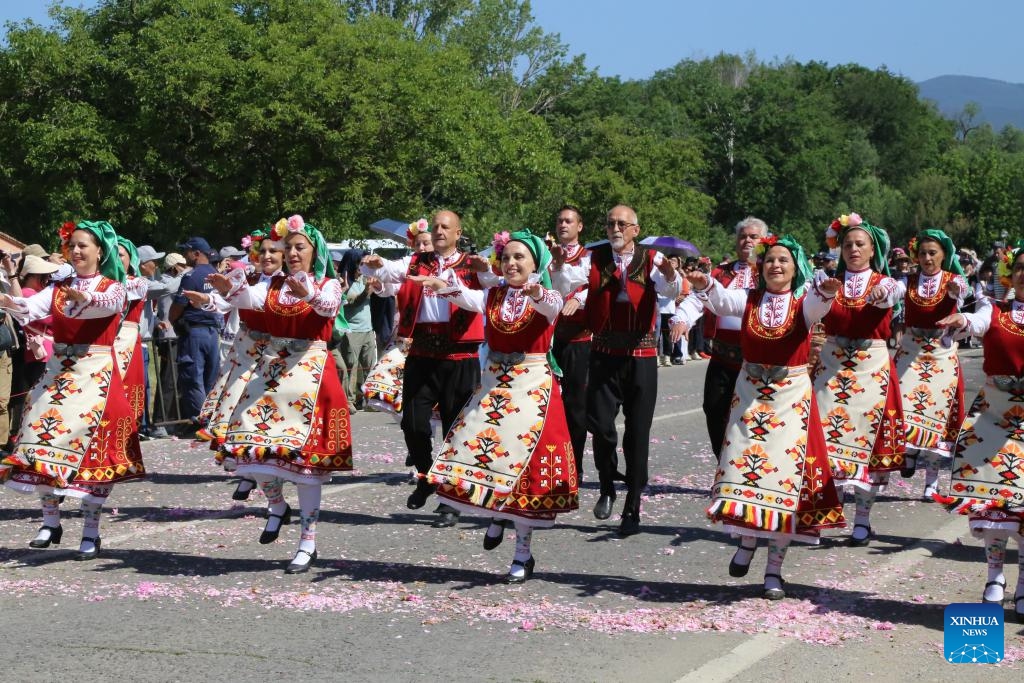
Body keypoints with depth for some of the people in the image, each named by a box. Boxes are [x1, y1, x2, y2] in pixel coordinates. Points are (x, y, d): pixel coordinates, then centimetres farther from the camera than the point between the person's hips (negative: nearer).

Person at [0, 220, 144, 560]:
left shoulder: (112, 287, 1)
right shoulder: (58, 288, 11)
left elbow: (110, 303, -24)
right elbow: (32, 307, -8)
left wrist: (84, 297, -47)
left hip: (96, 375, -4)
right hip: (57, 372, 4)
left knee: (92, 447, -7)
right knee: (45, 442, -1)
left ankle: (91, 533, -2)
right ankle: (50, 522, 11)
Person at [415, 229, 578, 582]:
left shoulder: (546, 297, -4)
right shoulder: (493, 295, 6)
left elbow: (552, 305, -29)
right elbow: (468, 298, -16)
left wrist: (534, 292, -53)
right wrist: (442, 286, -38)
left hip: (534, 387, -4)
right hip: (494, 383, 4)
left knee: (523, 460, -3)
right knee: (476, 452, -3)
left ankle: (523, 554, 8)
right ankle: (497, 515, 28)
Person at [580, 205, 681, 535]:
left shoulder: (651, 259, 1)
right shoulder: (595, 258, 4)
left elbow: (670, 290, -16)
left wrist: (671, 275, -39)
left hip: (641, 355, -1)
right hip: (604, 353, 1)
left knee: (638, 432, 2)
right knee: (600, 424, -9)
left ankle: (632, 509, 11)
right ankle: (607, 488, 18)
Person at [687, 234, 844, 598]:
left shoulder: (804, 301, -2)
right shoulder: (750, 299, 4)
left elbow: (816, 306, -26)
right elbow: (723, 299, -16)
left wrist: (825, 292, -50)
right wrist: (705, 286, -39)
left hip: (792, 394, -2)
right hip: (750, 391, 2)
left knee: (784, 472, -3)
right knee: (741, 463, -4)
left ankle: (774, 569, 4)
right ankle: (747, 539, 24)